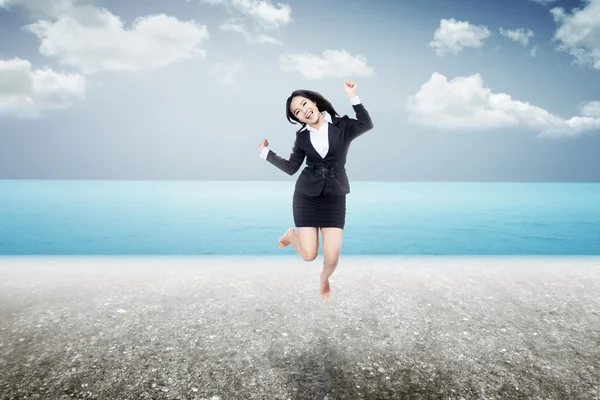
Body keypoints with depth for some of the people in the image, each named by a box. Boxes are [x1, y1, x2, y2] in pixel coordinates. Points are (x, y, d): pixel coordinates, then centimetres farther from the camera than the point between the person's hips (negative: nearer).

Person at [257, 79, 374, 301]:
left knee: (332, 256, -6)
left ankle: (324, 279, 32)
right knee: (308, 255, -2)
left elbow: (367, 125, -20)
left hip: (334, 196, -1)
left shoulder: (342, 125, -1)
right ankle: (292, 234, 34)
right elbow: (291, 167, 9)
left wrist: (353, 97, -27)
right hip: (306, 195, 1)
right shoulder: (302, 136, 3)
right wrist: (265, 151, 5)